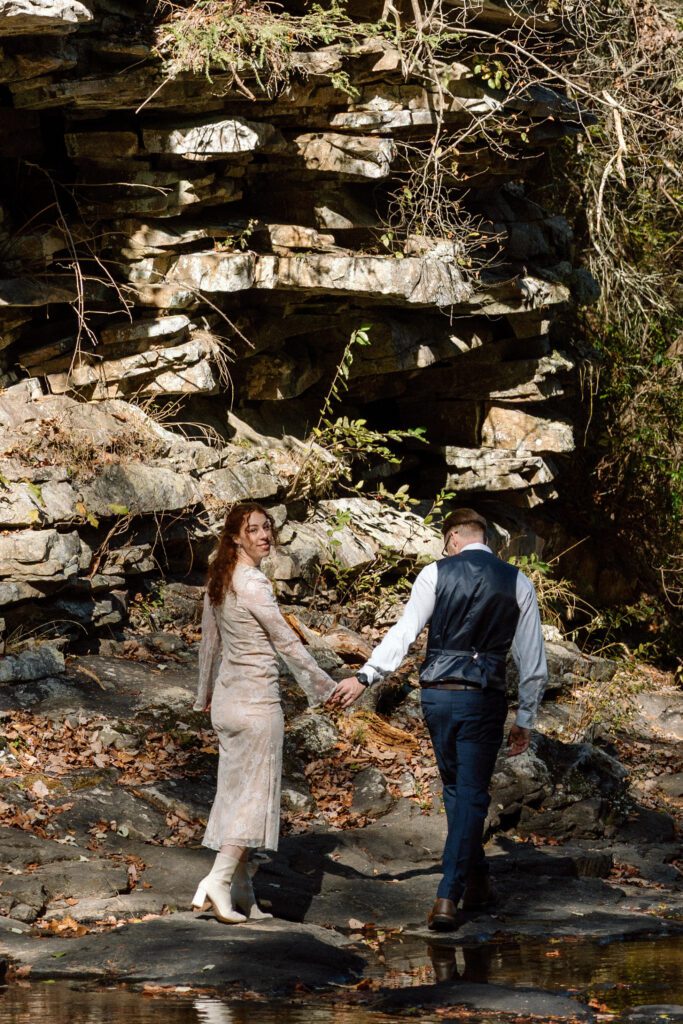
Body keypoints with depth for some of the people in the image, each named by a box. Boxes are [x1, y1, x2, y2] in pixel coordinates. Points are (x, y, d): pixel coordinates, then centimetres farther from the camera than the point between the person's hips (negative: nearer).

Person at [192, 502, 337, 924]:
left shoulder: (219, 581, 9)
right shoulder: (253, 584, -17)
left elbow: (209, 641, 18)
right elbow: (287, 642, -12)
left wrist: (206, 693, 29)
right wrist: (326, 686, -3)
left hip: (227, 697, 9)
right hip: (256, 699, -9)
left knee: (236, 792, 10)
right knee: (255, 791, -4)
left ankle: (242, 895, 13)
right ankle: (219, 880, -12)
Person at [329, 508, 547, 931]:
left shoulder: (436, 574, -2)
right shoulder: (517, 583, 3)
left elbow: (405, 631, -9)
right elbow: (533, 660, 3)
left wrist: (365, 677, -8)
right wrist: (525, 719, 11)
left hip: (437, 694, 1)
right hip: (485, 699, -1)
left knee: (456, 788, 19)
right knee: (472, 794, 4)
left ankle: (476, 879, 30)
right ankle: (448, 896, -3)